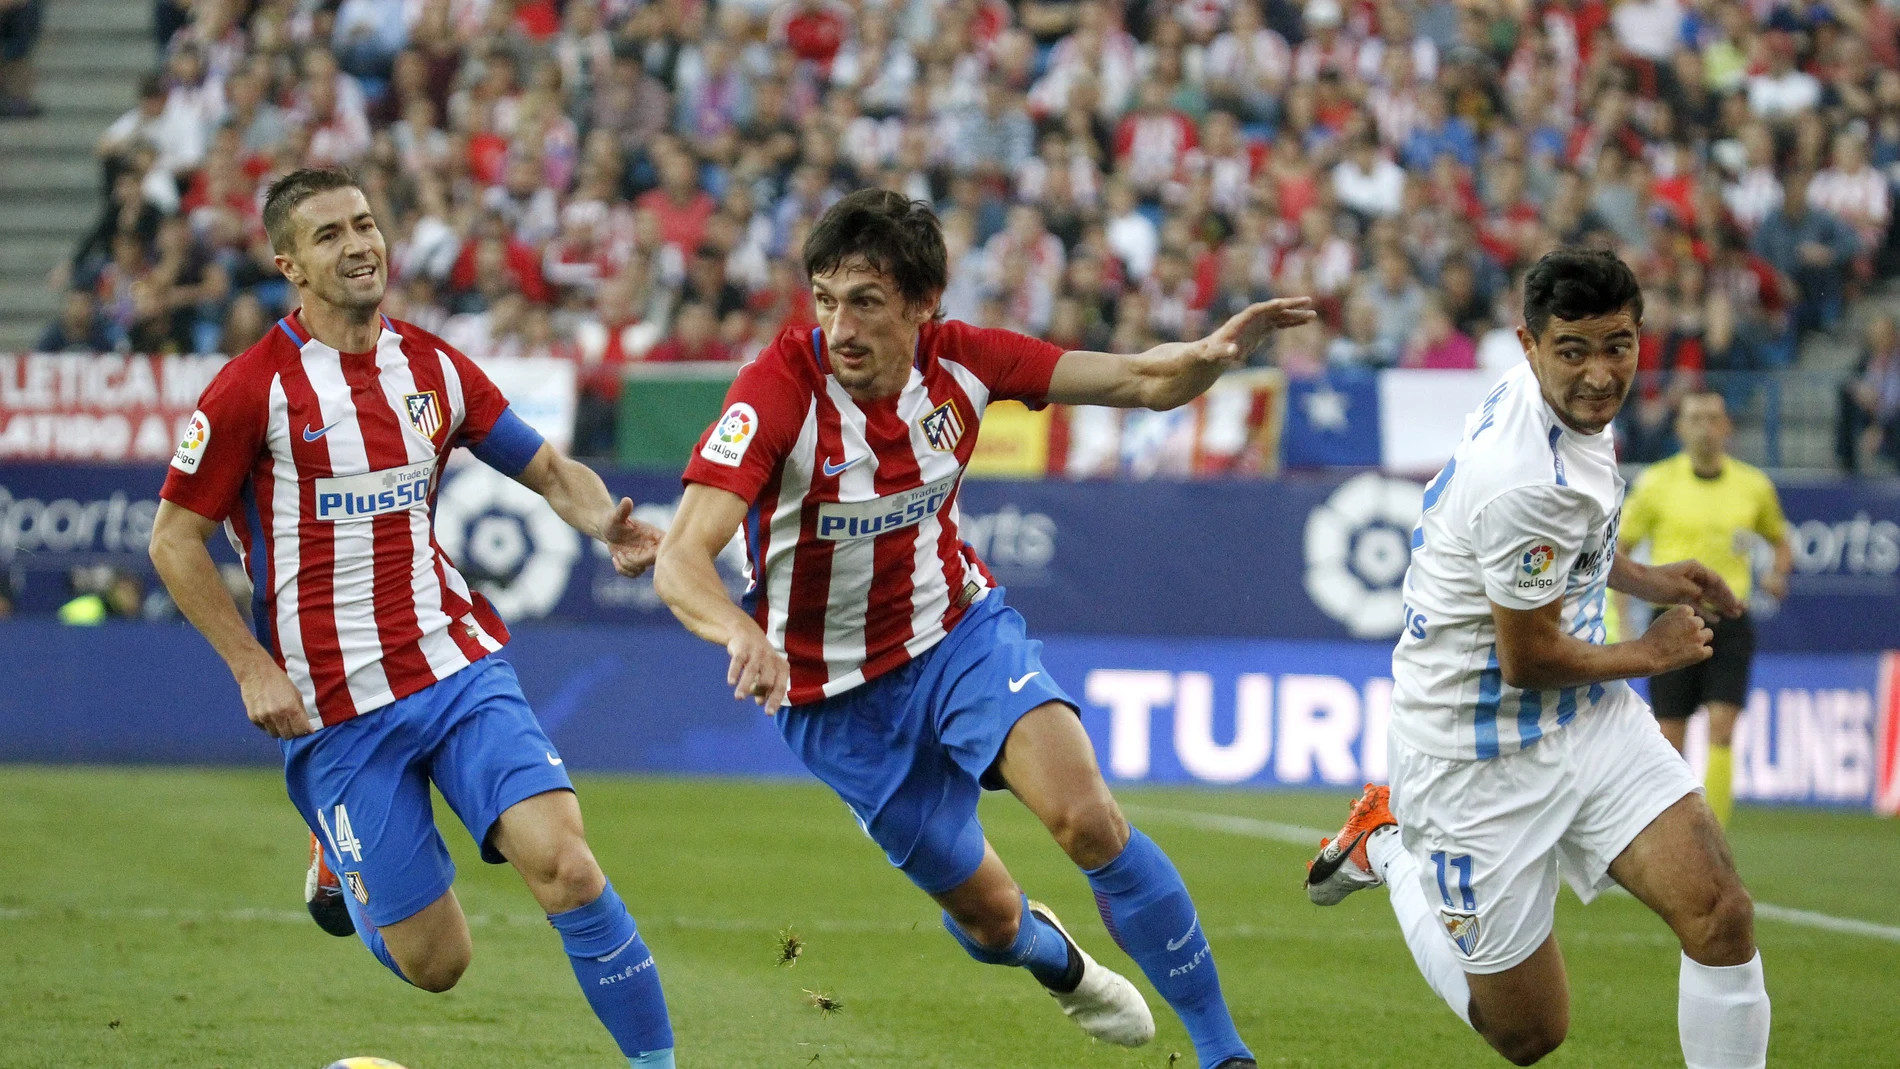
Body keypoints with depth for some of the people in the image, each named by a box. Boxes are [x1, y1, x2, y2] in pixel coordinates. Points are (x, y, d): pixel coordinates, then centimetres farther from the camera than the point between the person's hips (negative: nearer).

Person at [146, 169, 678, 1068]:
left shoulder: (434, 368, 7)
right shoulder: (255, 387, -7)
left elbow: (549, 471, 14)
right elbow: (174, 540, -2)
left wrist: (605, 523, -8)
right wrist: (253, 668, -10)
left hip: (458, 665, 3)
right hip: (334, 708, -3)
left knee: (564, 865, -20)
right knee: (433, 962, -2)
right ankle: (339, 855, 31)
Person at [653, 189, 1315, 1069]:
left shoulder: (959, 360, -14)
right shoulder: (781, 387, -26)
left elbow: (1144, 383, -8)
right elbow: (679, 561, -34)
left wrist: (1214, 352, -31)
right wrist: (742, 634, -56)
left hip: (962, 631, 2)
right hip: (839, 692, -2)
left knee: (1088, 820, -23)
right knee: (988, 915, 8)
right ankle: (1055, 957, 48)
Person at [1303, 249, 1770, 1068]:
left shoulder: (1564, 400, -1)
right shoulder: (1529, 483, -31)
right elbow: (1529, 660, -20)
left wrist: (1641, 578, 10)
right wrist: (1650, 655, -4)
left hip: (1590, 723, 8)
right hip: (1486, 753, -8)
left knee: (1721, 916, -13)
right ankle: (1390, 848, 25)